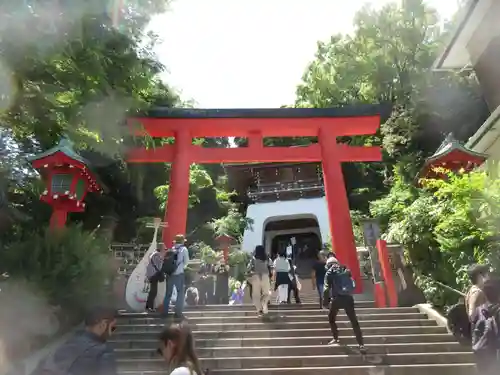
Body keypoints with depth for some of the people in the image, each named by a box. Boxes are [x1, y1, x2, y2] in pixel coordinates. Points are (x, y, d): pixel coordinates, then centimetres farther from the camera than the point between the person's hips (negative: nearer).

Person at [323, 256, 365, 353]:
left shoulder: (330, 273, 3)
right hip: (348, 298, 3)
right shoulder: (346, 270, 15)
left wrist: (325, 301, 3)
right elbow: (352, 285, 19)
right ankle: (361, 344, 1)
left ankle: (335, 339, 22)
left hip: (337, 299, -3)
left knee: (331, 319, 20)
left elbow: (327, 288, -3)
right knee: (354, 321, 6)